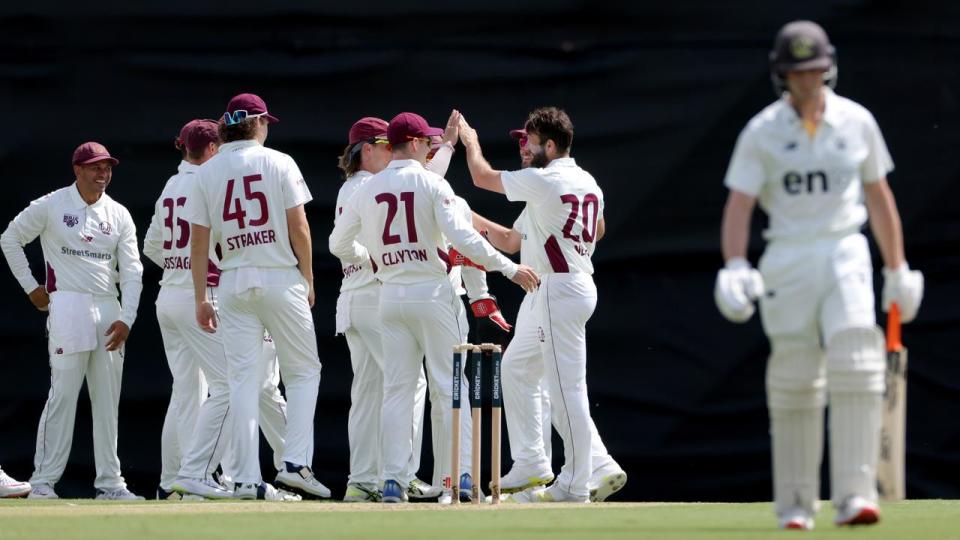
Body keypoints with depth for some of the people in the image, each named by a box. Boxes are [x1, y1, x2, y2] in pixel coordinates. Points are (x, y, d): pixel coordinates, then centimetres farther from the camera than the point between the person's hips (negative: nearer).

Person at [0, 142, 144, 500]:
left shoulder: (119, 215, 10)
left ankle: (109, 481, 9)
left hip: (109, 310, 5)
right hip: (68, 306, -5)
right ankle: (43, 480, -9)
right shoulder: (50, 206, 0)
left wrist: (126, 319, -4)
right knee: (63, 393, -11)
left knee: (108, 399, 5)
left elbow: (131, 271, 7)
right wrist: (30, 286, 3)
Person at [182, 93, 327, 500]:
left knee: (244, 379, 2)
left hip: (233, 282, 3)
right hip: (281, 279, -3)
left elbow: (199, 242, 3)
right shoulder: (278, 163, -2)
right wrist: (309, 280, 5)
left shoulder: (207, 173, 5)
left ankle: (247, 478, -4)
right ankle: (296, 463, -5)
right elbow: (298, 227, -5)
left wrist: (201, 298, 8)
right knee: (303, 371, 9)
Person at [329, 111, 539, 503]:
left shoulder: (366, 190, 7)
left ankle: (393, 478, -1)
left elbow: (339, 244, 11)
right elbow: (461, 236, -17)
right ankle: (457, 476, -2)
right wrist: (509, 267, -13)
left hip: (390, 295, 4)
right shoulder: (432, 183, -7)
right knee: (449, 386, 1)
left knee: (396, 388, 6)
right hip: (431, 292, -4)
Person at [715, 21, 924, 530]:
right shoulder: (761, 132, -2)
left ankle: (854, 495, -19)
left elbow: (879, 196, 12)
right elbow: (739, 203, -7)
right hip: (787, 260, -1)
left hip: (845, 255, 1)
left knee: (856, 369, -15)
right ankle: (794, 503, 11)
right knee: (793, 382, 1)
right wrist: (734, 267, -23)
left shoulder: (857, 121, 4)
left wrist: (898, 271, 12)